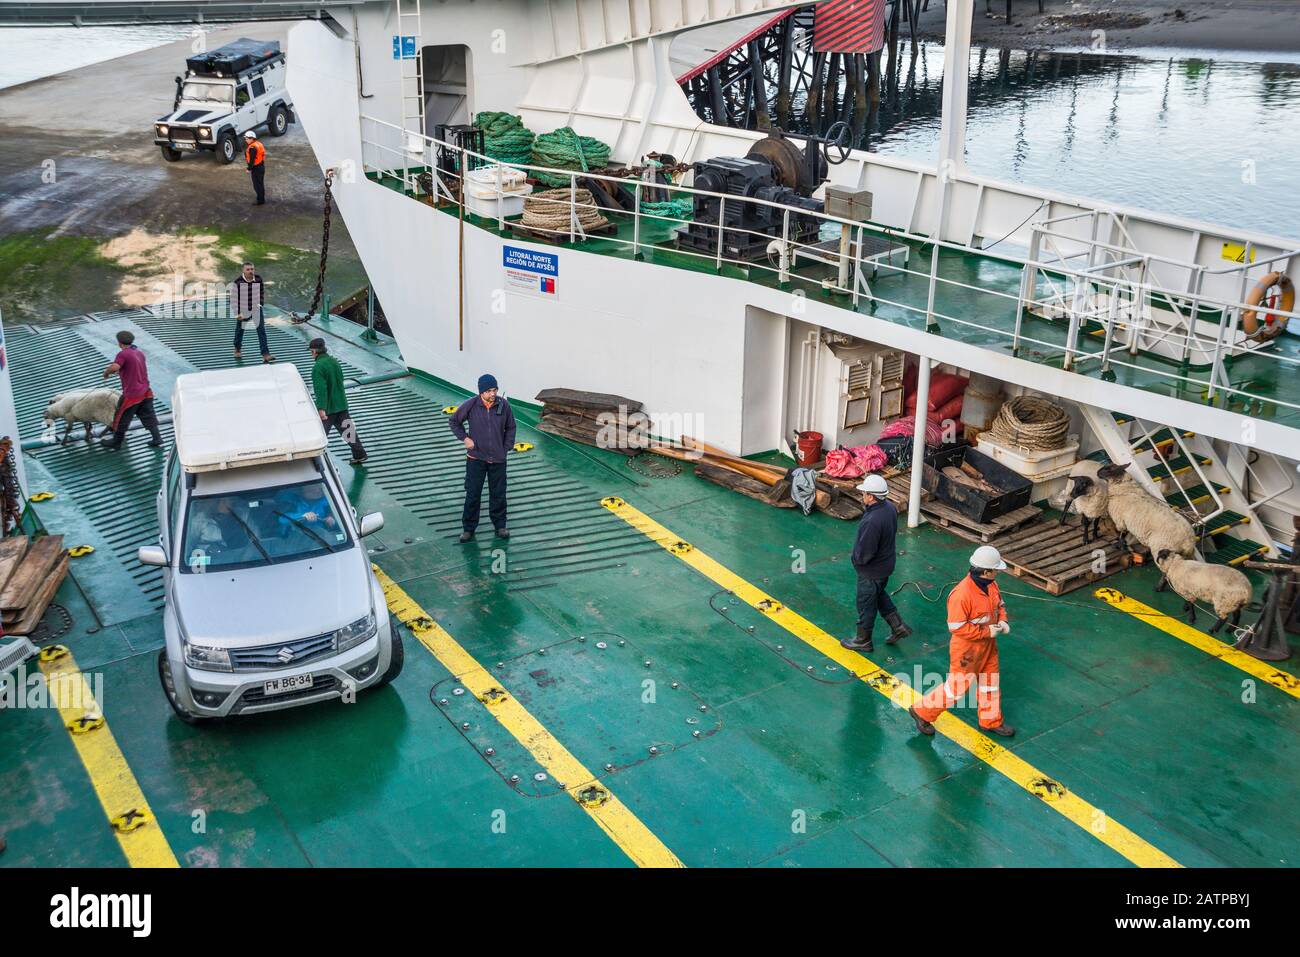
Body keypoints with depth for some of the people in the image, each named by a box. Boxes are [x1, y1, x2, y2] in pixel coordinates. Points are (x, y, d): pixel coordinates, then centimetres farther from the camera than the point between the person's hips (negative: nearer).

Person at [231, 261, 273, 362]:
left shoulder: (258, 279, -6)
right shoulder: (238, 282, -17)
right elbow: (234, 298, -14)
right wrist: (237, 313, -15)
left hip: (257, 309, 2)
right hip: (243, 310, -2)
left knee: (261, 330, -8)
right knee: (240, 330, 16)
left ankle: (265, 354, -11)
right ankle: (237, 349, 41)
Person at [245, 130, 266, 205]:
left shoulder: (252, 148, -24)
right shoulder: (258, 143, 7)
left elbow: (252, 160, -25)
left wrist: (249, 169, -17)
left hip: (256, 168, -10)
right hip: (261, 166, 10)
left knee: (257, 185, 1)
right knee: (260, 184, 20)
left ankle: (260, 201, 8)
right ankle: (261, 199, 31)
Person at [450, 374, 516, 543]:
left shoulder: (504, 405, -7)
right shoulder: (470, 405, -11)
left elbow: (510, 427, 7)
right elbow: (454, 421, 6)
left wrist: (506, 448, 1)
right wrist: (464, 438, -5)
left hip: (498, 459, 1)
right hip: (476, 457, -1)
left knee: (498, 494, 11)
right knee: (472, 494, 3)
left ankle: (500, 525, 27)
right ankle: (468, 528, 16)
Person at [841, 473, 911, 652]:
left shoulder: (872, 521, -37)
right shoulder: (890, 507, -9)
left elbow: (864, 553, -29)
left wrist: (855, 558, -10)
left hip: (871, 571, -9)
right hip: (886, 564, 9)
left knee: (866, 604, 12)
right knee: (880, 595, 31)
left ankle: (863, 640, 31)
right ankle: (898, 627, 35)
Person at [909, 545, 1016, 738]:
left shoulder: (990, 585, -5)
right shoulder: (962, 594, -33)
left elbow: (999, 604, 14)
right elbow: (956, 627, -30)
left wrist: (1002, 621, -6)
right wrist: (987, 631, -25)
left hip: (988, 646, 8)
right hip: (967, 650, -8)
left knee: (990, 683, 21)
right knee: (957, 687, 4)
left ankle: (991, 721, 42)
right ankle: (922, 712, 22)